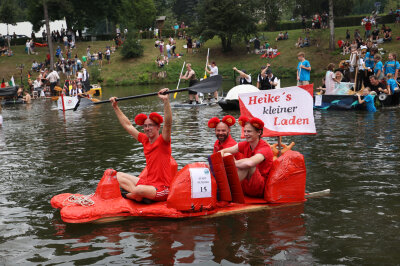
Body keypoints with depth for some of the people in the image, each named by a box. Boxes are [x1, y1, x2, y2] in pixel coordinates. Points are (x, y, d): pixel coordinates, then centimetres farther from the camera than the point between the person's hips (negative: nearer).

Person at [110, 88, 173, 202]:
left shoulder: (163, 141, -10)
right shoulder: (145, 140, 9)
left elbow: (168, 124, -29)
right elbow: (128, 125, 19)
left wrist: (166, 101, -41)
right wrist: (116, 107, 20)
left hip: (162, 188, -8)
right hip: (147, 182, 8)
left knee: (139, 190, -36)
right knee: (118, 176, 6)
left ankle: (128, 195, 0)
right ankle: (140, 195, -16)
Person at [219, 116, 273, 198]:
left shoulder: (265, 148, -15)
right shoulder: (245, 145, 7)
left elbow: (250, 162, -36)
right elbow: (223, 151, -1)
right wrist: (221, 153, -25)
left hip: (259, 189, -7)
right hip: (244, 188, 7)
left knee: (248, 164, -34)